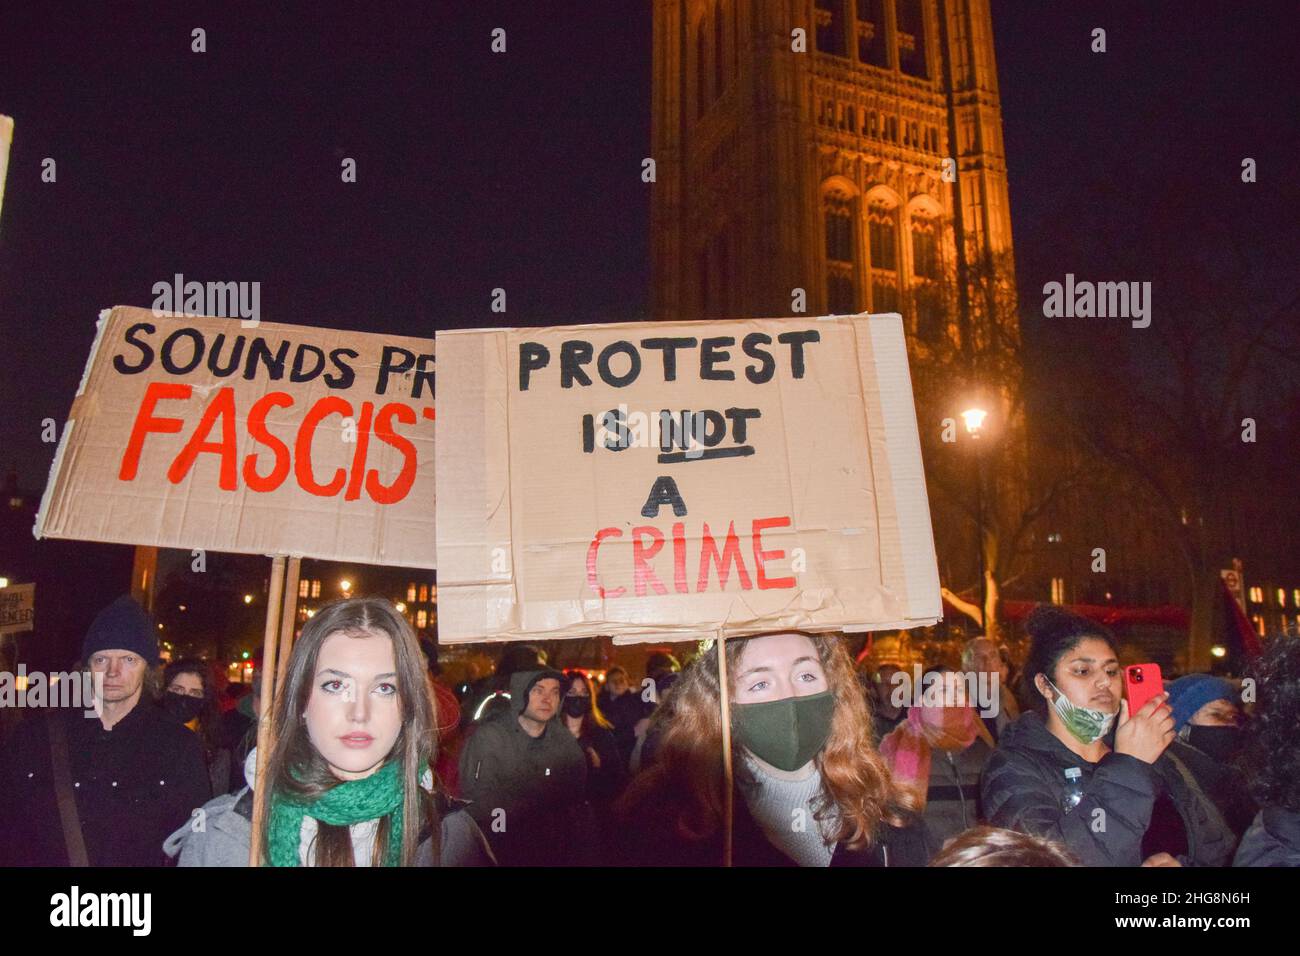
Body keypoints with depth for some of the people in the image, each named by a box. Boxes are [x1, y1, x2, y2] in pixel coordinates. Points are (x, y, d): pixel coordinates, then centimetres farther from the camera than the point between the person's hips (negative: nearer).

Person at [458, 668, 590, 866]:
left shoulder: (566, 743, -7)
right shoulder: (486, 738, -18)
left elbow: (579, 805, 2)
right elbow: (479, 811, -18)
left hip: (551, 856, 1)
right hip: (497, 855, -1)